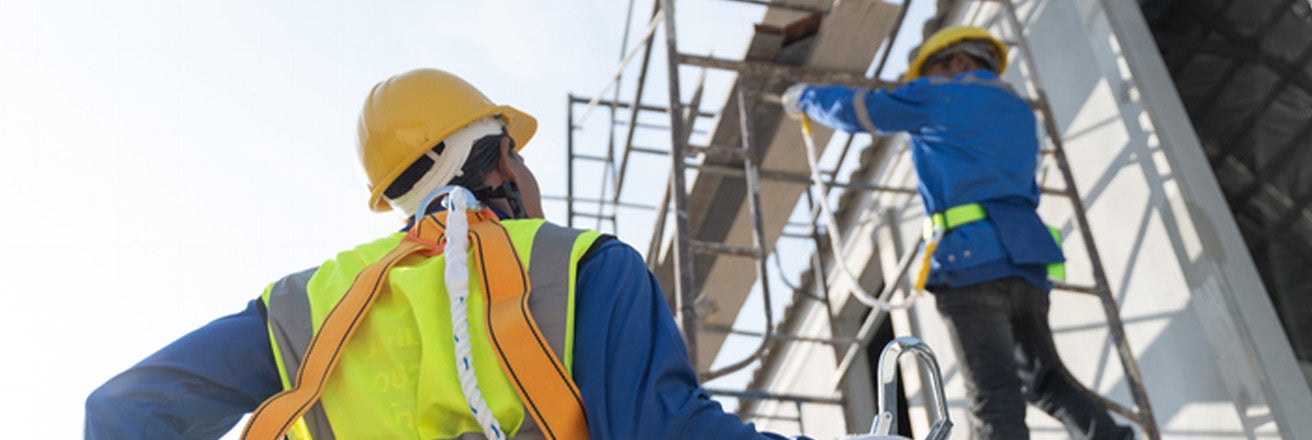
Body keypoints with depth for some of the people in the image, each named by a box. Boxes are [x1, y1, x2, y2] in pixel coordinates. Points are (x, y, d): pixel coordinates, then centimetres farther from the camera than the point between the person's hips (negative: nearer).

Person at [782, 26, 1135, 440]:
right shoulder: (1021, 112, 28)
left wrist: (805, 96, 29)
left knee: (993, 391, -11)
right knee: (1044, 376, 14)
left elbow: (858, 109, 12)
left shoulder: (941, 96, 8)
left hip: (970, 257, -7)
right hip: (1025, 259, 7)